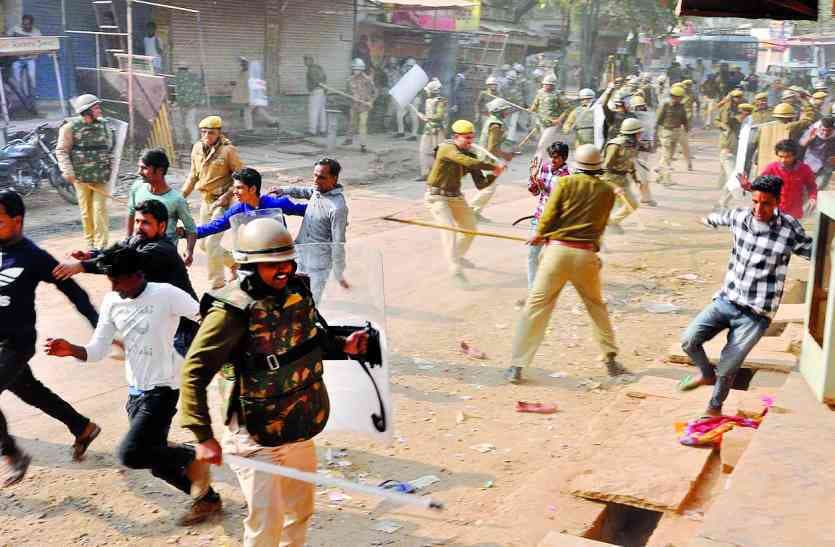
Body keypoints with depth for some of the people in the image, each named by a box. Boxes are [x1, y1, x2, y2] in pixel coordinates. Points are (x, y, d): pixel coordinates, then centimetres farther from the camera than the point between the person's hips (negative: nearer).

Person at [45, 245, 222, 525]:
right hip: (135, 392, 7)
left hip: (162, 391, -7)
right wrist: (71, 349, -16)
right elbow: (97, 350, 3)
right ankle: (207, 498, 33)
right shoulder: (112, 302, 1)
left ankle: (192, 458, 4)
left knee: (131, 454, -19)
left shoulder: (165, 295, -17)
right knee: (157, 462, 14)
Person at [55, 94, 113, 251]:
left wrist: (110, 166, 13)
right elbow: (61, 150, -4)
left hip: (101, 177, 2)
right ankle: (90, 242, 19)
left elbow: (109, 147, 17)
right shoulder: (71, 127, -6)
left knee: (100, 209, -4)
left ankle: (101, 245, -1)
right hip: (81, 176, -2)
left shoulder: (103, 124, 6)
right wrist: (67, 171, -12)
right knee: (86, 210, 7)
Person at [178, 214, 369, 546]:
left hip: (302, 429, 7)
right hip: (259, 440, -7)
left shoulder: (298, 291, -2)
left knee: (300, 512, 22)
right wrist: (204, 437, -27)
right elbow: (194, 374, -22)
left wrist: (343, 347, -3)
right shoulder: (234, 310, -23)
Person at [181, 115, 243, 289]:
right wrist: (182, 196, 11)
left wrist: (226, 195, -20)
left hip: (221, 201, -7)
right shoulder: (197, 148, 5)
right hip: (205, 201, 7)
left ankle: (217, 284, 1)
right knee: (203, 243, 14)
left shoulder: (228, 150, -14)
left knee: (212, 242, -12)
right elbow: (193, 175, 16)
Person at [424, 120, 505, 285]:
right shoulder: (446, 148, -21)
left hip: (456, 197, 8)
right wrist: (494, 166, -35)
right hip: (437, 197, -8)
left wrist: (494, 175, -20)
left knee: (470, 229, 16)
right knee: (449, 229, -23)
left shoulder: (470, 155, 0)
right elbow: (468, 162, -38)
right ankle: (455, 268, -23)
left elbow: (480, 184, -3)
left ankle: (458, 257, 41)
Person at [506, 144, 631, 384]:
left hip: (558, 249, -2)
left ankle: (516, 367, -1)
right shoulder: (607, 191, 4)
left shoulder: (566, 182, -3)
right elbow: (599, 226, 10)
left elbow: (548, 215, -5)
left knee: (536, 306, 1)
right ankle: (611, 360, 27)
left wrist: (539, 235, 14)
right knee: (596, 306, 22)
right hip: (586, 254, 2)